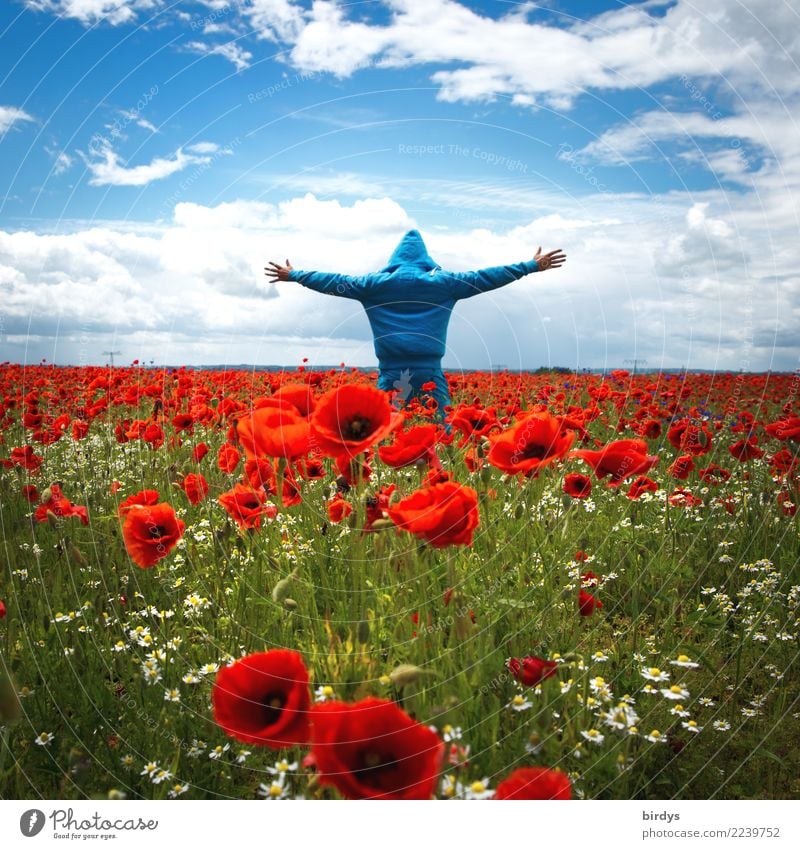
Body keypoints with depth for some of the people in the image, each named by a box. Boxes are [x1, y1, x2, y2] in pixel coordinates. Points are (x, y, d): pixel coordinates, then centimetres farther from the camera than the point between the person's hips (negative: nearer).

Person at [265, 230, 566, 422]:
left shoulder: (375, 284, 10)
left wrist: (293, 275, 31)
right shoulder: (443, 283, 8)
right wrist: (532, 266, 17)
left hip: (391, 373, 1)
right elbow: (484, 277, 10)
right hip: (428, 373, -1)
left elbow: (334, 282, 18)